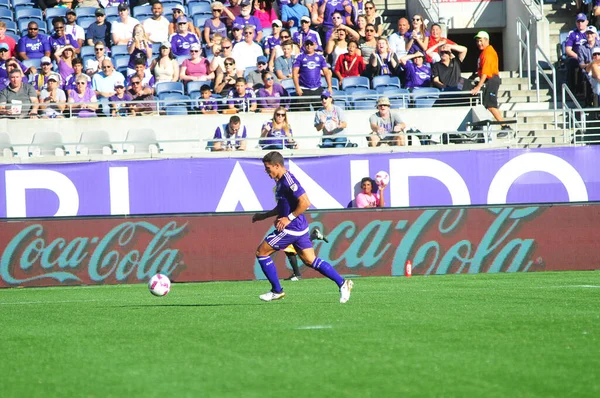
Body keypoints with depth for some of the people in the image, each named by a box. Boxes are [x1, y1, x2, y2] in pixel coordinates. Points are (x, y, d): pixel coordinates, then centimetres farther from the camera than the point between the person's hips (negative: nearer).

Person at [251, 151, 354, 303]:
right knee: (310, 261, 9)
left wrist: (289, 218, -19)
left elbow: (305, 202, -24)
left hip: (291, 228, -10)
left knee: (261, 252, 0)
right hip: (300, 228, 10)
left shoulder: (288, 181, -18)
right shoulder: (281, 181, 14)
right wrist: (263, 216, 23)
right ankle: (342, 283, 4)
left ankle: (277, 291, 7)